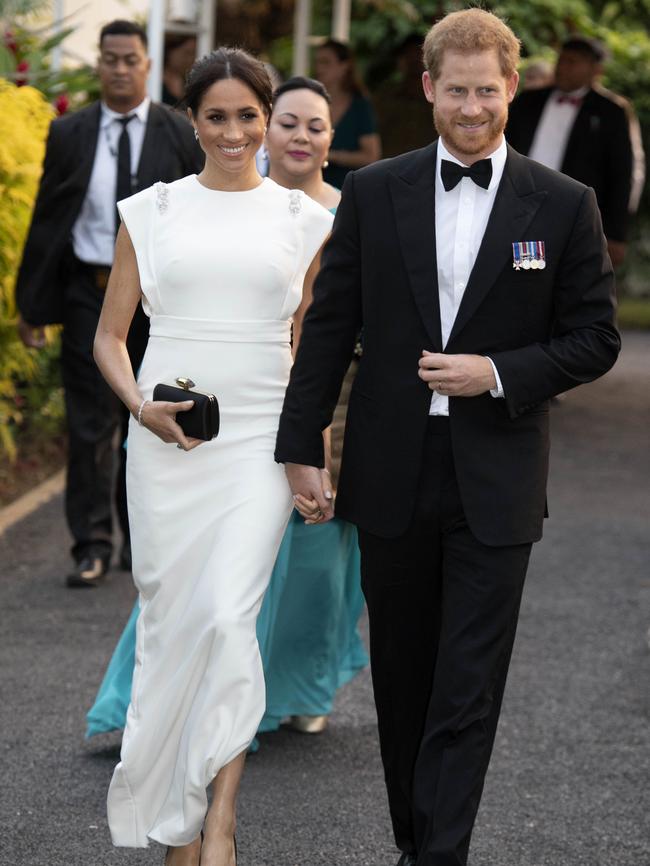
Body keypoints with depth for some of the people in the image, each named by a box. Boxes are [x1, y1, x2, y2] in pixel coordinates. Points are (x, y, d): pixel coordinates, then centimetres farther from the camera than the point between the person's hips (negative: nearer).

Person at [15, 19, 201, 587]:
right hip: (89, 293, 0)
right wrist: (32, 305, 2)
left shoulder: (181, 136, 1)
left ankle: (140, 536, 24)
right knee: (90, 423, -2)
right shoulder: (69, 134, 3)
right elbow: (47, 222, 5)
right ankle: (92, 545, 3)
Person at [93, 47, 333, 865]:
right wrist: (140, 405, -9)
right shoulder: (150, 212, 6)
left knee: (228, 619, -17)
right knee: (168, 620, 5)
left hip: (260, 441, -1)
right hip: (167, 442, 1)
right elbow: (108, 336, 9)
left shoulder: (302, 219, 7)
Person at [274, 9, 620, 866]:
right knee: (402, 678, 13)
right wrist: (301, 449, 1)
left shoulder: (563, 206, -1)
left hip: (494, 481, -2)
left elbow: (595, 339, 2)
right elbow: (329, 328, 5)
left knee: (469, 690, -4)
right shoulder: (373, 193, 3)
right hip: (392, 473, 2)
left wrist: (500, 373, -13)